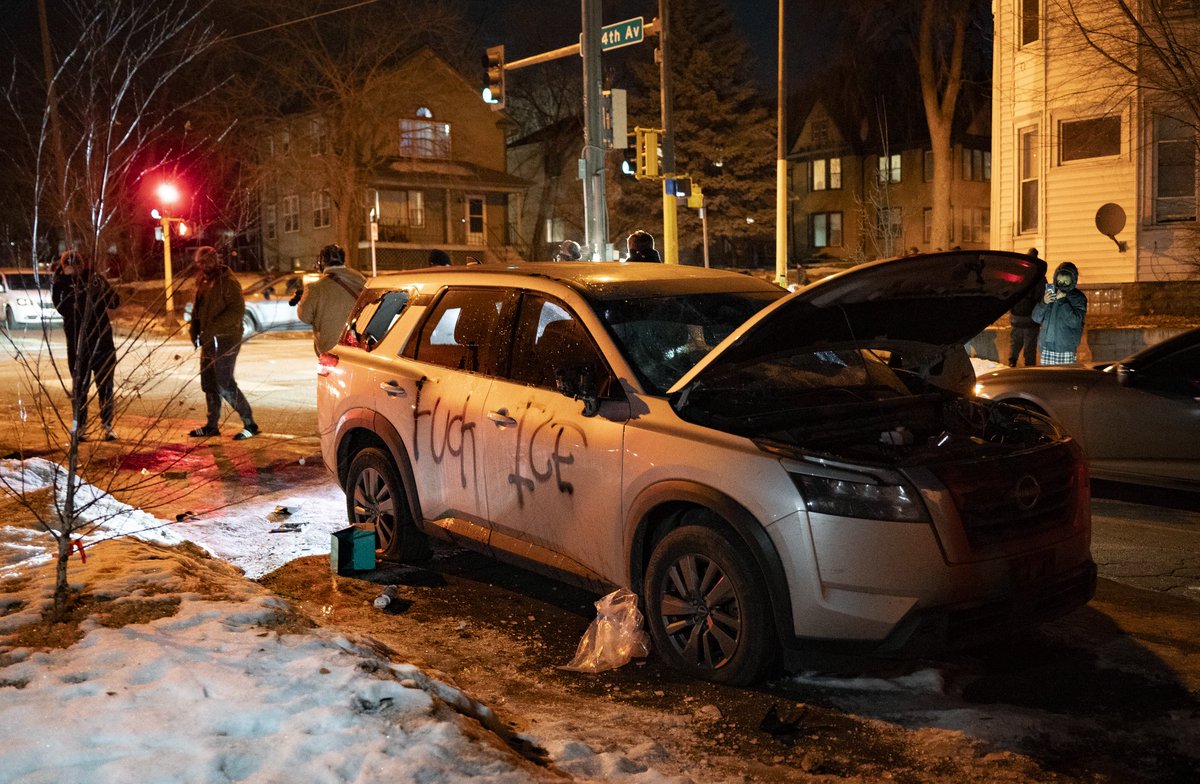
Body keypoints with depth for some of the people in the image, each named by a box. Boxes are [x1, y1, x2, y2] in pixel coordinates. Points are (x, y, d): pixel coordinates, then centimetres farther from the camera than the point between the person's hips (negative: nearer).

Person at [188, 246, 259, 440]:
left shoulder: (228, 281, -12)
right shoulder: (203, 282, 15)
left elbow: (238, 310, -22)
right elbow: (198, 309, 22)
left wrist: (213, 328, -26)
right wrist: (195, 331, 6)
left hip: (225, 340, -9)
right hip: (209, 341, 9)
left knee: (225, 385, -10)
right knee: (208, 384, 15)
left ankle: (250, 424, -2)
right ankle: (212, 425, 26)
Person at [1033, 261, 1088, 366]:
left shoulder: (1078, 298, -1)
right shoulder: (1050, 292, 8)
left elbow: (1074, 322, -14)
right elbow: (1036, 318, 6)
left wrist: (1062, 301, -16)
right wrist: (1044, 303, -12)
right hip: (1047, 346, 3)